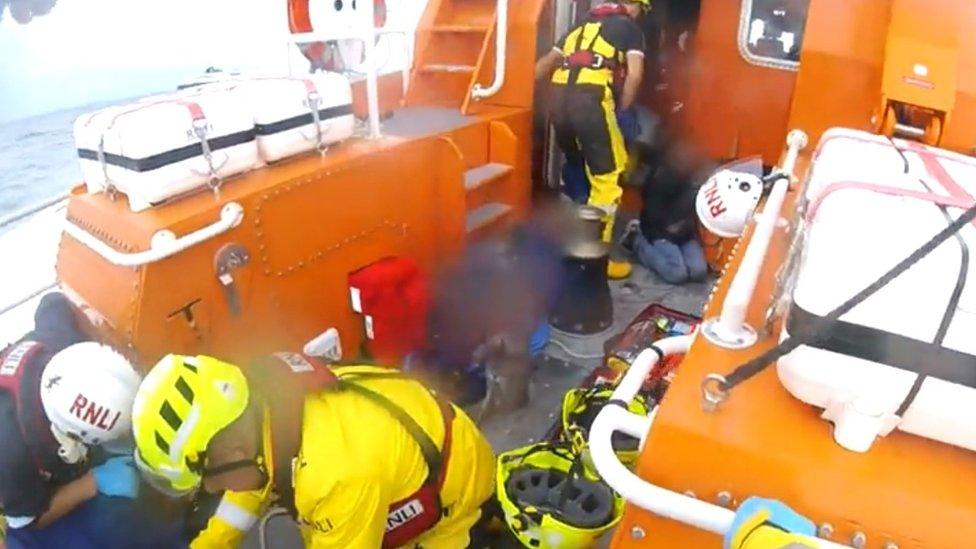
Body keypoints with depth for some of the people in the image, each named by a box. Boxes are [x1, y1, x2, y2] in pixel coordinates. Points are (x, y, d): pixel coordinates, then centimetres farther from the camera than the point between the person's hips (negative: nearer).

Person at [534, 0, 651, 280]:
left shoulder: (585, 24, 32)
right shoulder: (631, 28, 15)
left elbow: (546, 63, 27)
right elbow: (634, 75, 1)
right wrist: (621, 110, 11)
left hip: (559, 98, 7)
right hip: (590, 98, -6)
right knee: (608, 178, -1)